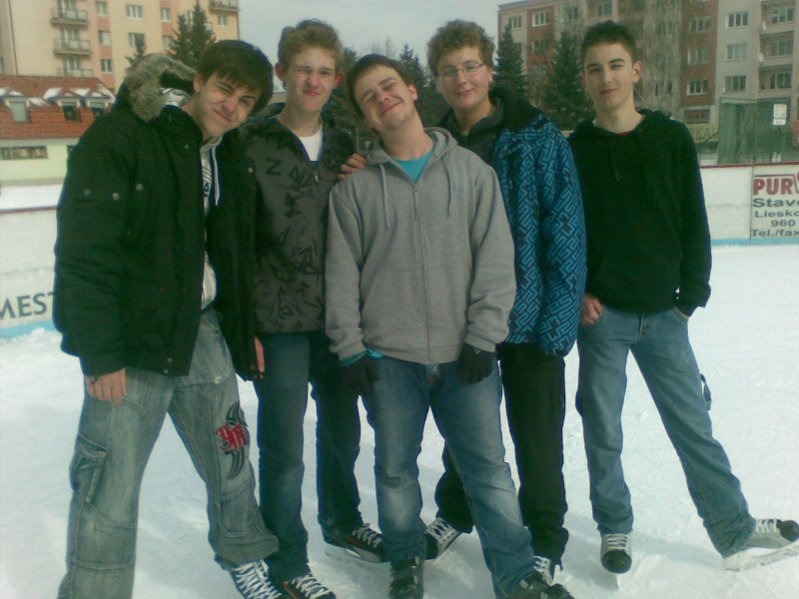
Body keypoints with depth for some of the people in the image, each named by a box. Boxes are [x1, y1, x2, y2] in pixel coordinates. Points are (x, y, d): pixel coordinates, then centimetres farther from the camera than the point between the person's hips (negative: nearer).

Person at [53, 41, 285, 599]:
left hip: (204, 331, 6)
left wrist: (247, 327, 13)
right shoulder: (120, 136, -13)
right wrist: (101, 354, -18)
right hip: (131, 340, -6)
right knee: (110, 488, -3)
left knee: (230, 455, 17)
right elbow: (85, 251, -17)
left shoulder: (230, 157, 10)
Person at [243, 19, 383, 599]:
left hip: (338, 315, 5)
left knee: (342, 431, 20)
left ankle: (342, 523, 44)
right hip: (279, 319, -5)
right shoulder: (252, 141, -6)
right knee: (285, 450, 4)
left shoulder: (345, 147, 9)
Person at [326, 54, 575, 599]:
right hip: (388, 357, 1)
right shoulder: (355, 186, 5)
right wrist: (350, 348, -1)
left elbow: (496, 258, 0)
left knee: (489, 468, 3)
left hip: (464, 355, 0)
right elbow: (341, 273, 4)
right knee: (395, 468, 10)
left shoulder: (470, 169, 4)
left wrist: (483, 338, -6)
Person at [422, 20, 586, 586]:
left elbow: (566, 229, -12)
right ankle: (455, 512, 42)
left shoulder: (539, 138, -9)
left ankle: (545, 540, 29)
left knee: (537, 437, 9)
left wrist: (559, 317, -16)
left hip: (528, 318, -3)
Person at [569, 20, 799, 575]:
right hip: (600, 315, -1)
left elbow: (694, 224, 5)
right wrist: (577, 294, -6)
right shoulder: (574, 151, 0)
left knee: (694, 426, 10)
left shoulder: (673, 139, 3)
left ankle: (736, 530, 26)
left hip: (664, 314, 1)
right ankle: (615, 528, 26)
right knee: (603, 431, 8)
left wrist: (692, 295, -1)